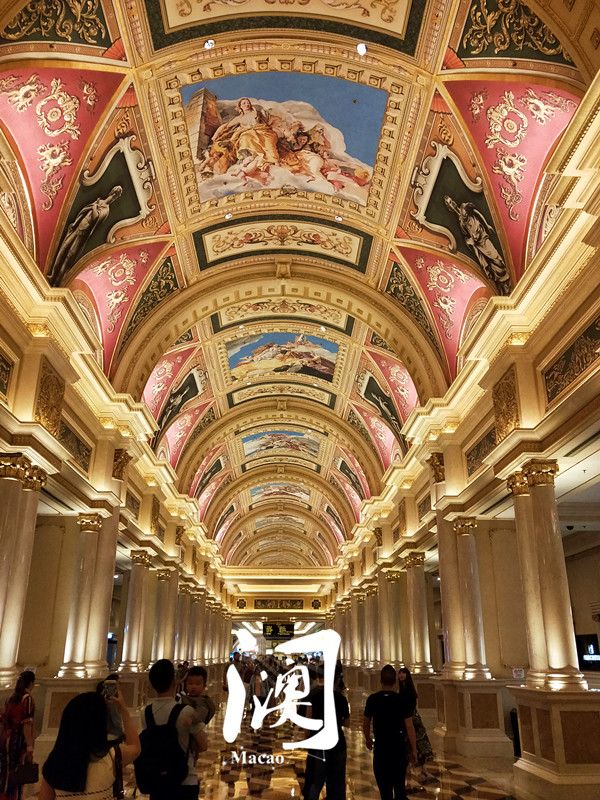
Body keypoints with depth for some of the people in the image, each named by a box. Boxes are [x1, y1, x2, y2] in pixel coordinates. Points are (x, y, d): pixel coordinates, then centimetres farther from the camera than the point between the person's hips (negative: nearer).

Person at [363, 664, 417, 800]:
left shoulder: (372, 699, -9)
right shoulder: (403, 700, -13)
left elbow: (366, 723, 3)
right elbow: (409, 727, -12)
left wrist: (368, 739, 21)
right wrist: (414, 750, -1)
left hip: (380, 746, 0)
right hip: (398, 745, 0)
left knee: (384, 783, 12)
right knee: (399, 783, 20)